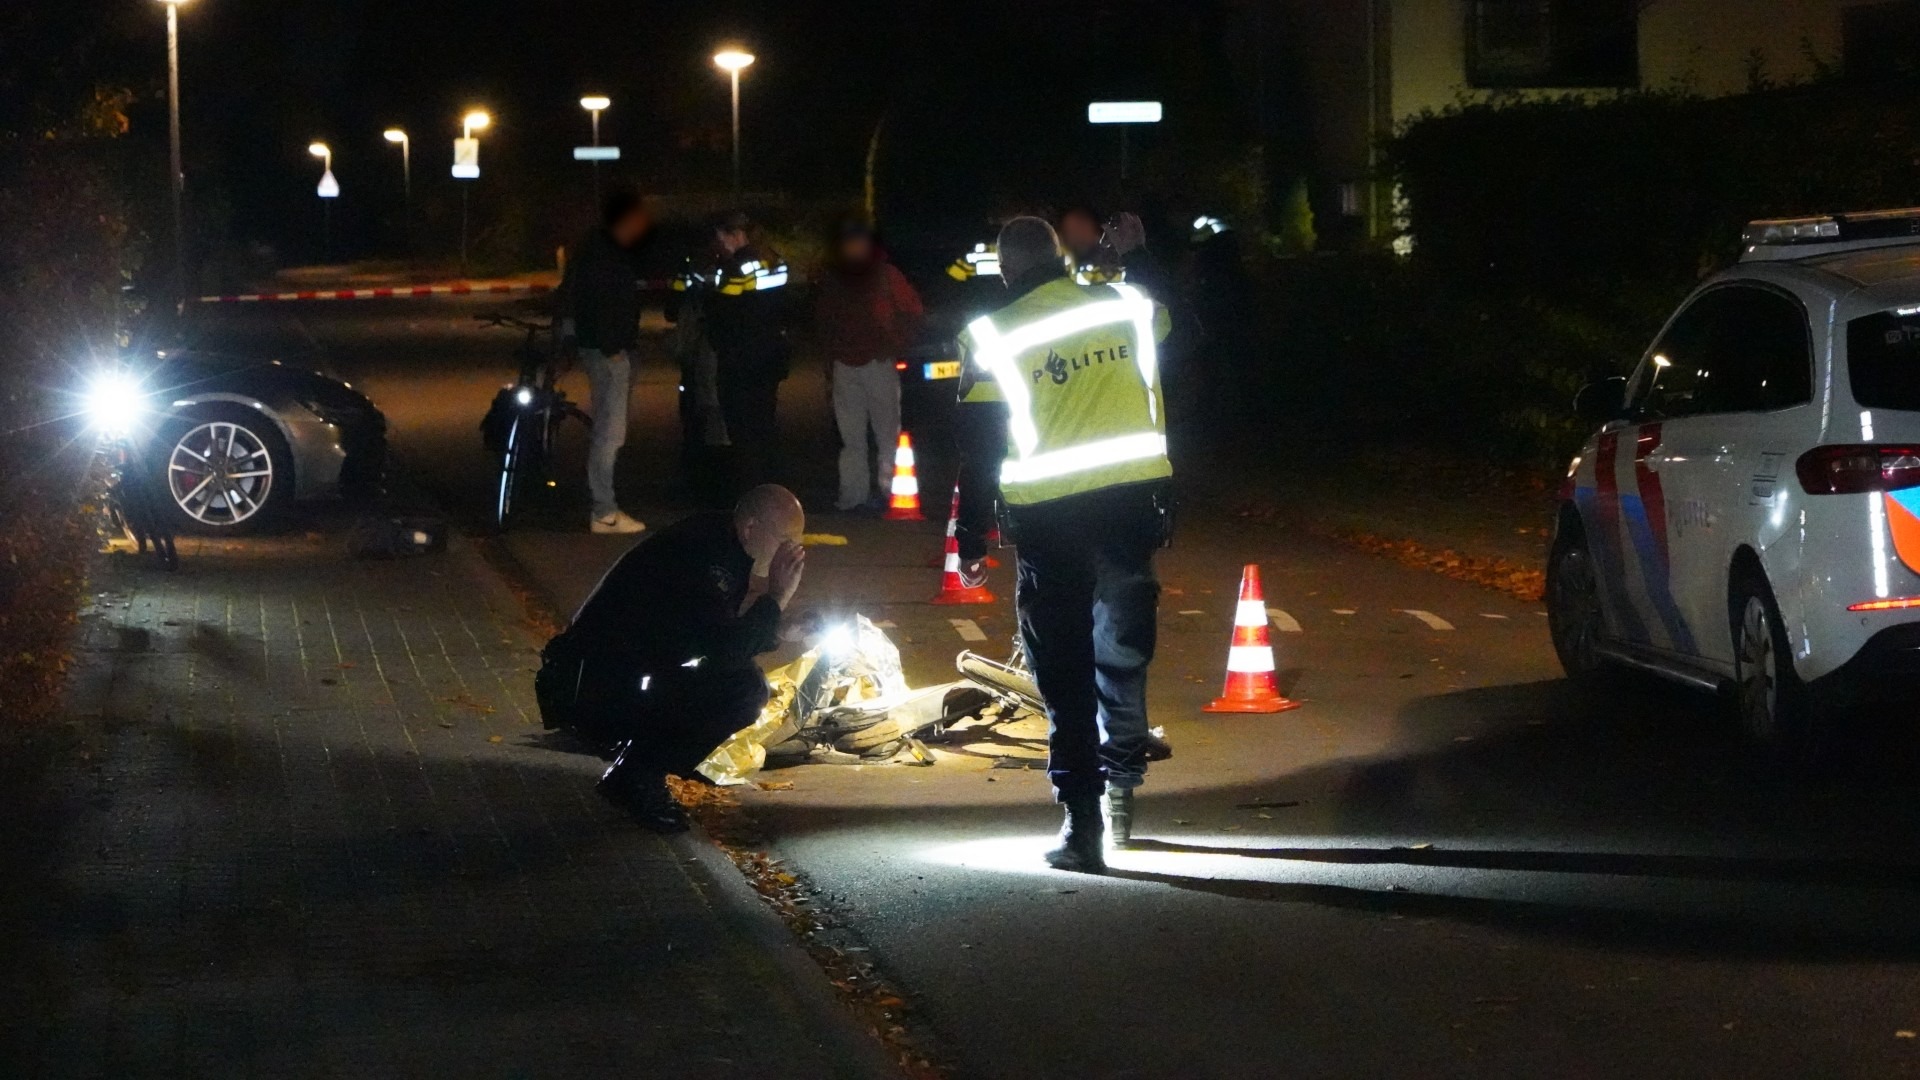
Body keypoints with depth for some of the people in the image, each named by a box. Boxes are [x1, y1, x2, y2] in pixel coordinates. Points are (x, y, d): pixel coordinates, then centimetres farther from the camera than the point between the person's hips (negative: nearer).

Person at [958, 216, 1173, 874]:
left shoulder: (993, 336, -3)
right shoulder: (1128, 307, 4)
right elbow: (1171, 322, 28)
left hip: (1048, 514, -3)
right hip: (1133, 498, 3)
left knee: (1064, 668, 5)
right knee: (1123, 651, 20)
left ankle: (1083, 824, 1)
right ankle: (1122, 785, 32)